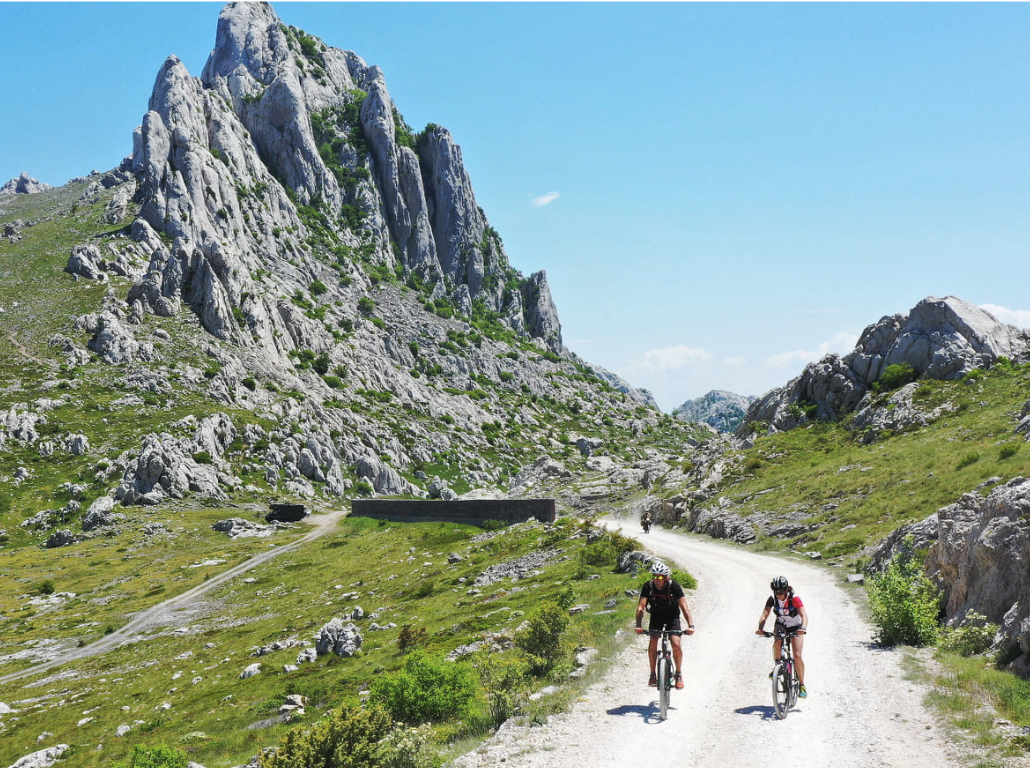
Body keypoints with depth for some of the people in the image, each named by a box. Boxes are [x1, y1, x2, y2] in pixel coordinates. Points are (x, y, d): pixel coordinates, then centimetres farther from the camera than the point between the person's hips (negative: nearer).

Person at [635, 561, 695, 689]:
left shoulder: (674, 586, -25)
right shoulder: (648, 586, -22)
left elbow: (684, 606, -29)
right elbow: (641, 607, -27)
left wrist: (690, 625, -42)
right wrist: (638, 626, -41)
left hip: (672, 617, -1)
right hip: (656, 616, 1)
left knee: (676, 644, -19)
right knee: (653, 643, -18)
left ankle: (679, 674, 2)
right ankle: (653, 674, -1)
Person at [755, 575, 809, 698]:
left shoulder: (794, 599, -27)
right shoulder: (772, 599, -19)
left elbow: (804, 615, -35)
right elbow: (764, 615, -25)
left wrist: (803, 628, -55)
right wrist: (760, 628, -43)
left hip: (795, 627, -2)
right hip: (781, 625, 2)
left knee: (797, 655, -15)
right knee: (777, 644, -31)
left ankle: (802, 685, -3)